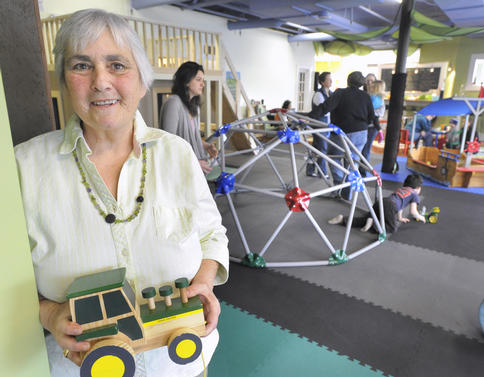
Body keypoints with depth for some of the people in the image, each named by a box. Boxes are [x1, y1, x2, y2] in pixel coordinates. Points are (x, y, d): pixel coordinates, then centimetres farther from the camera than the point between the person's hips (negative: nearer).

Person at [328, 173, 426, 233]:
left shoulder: (400, 189, 36)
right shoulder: (415, 195, 17)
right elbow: (413, 211, 10)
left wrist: (400, 218, 54)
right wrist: (420, 217, 30)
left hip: (380, 202, 7)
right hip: (390, 206, -7)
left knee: (363, 220, 10)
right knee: (393, 228, -5)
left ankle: (343, 219, -5)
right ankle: (374, 224, -27)